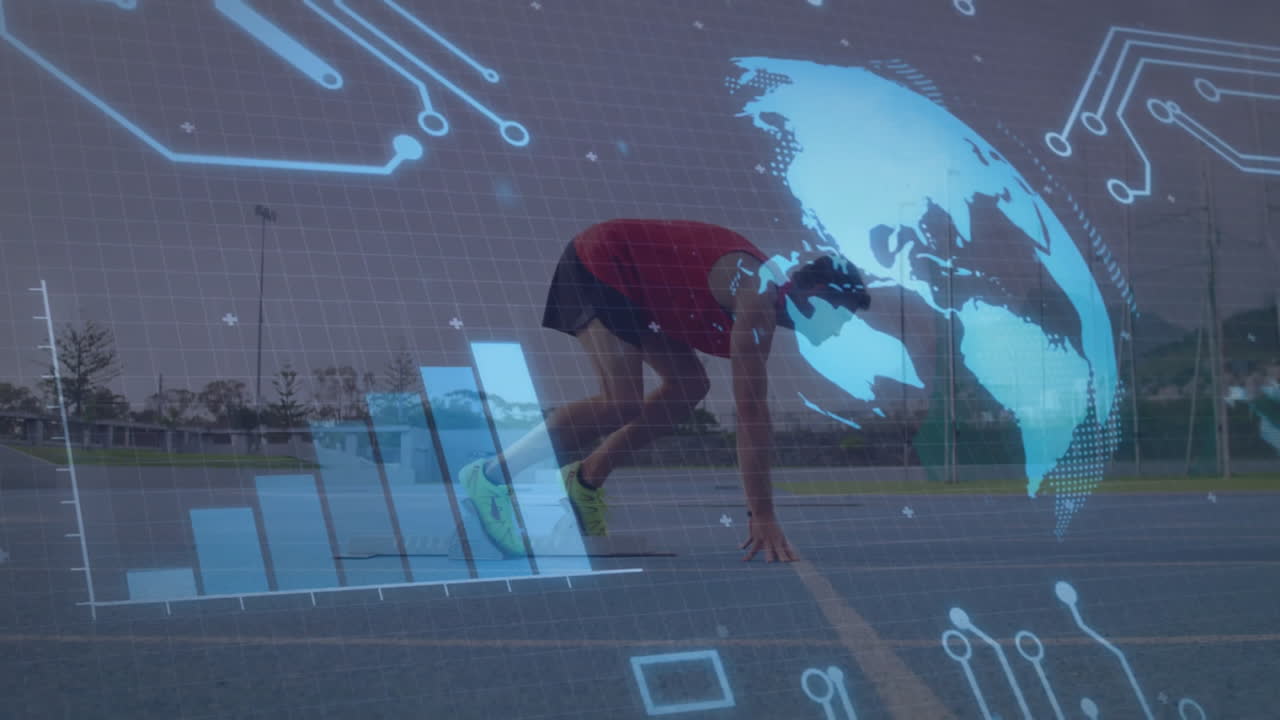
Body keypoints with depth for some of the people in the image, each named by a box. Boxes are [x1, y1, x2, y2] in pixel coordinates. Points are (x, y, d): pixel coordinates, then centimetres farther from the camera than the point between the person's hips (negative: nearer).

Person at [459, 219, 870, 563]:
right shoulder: (757, 300, -23)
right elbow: (752, 414, -27)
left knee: (688, 387, 6)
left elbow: (753, 411, 11)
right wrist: (763, 517, -26)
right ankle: (489, 476, -16)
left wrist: (760, 510, 11)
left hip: (631, 282, 10)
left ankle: (586, 479, 14)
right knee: (623, 403, -22)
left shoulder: (764, 295, 6)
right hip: (598, 264, -10)